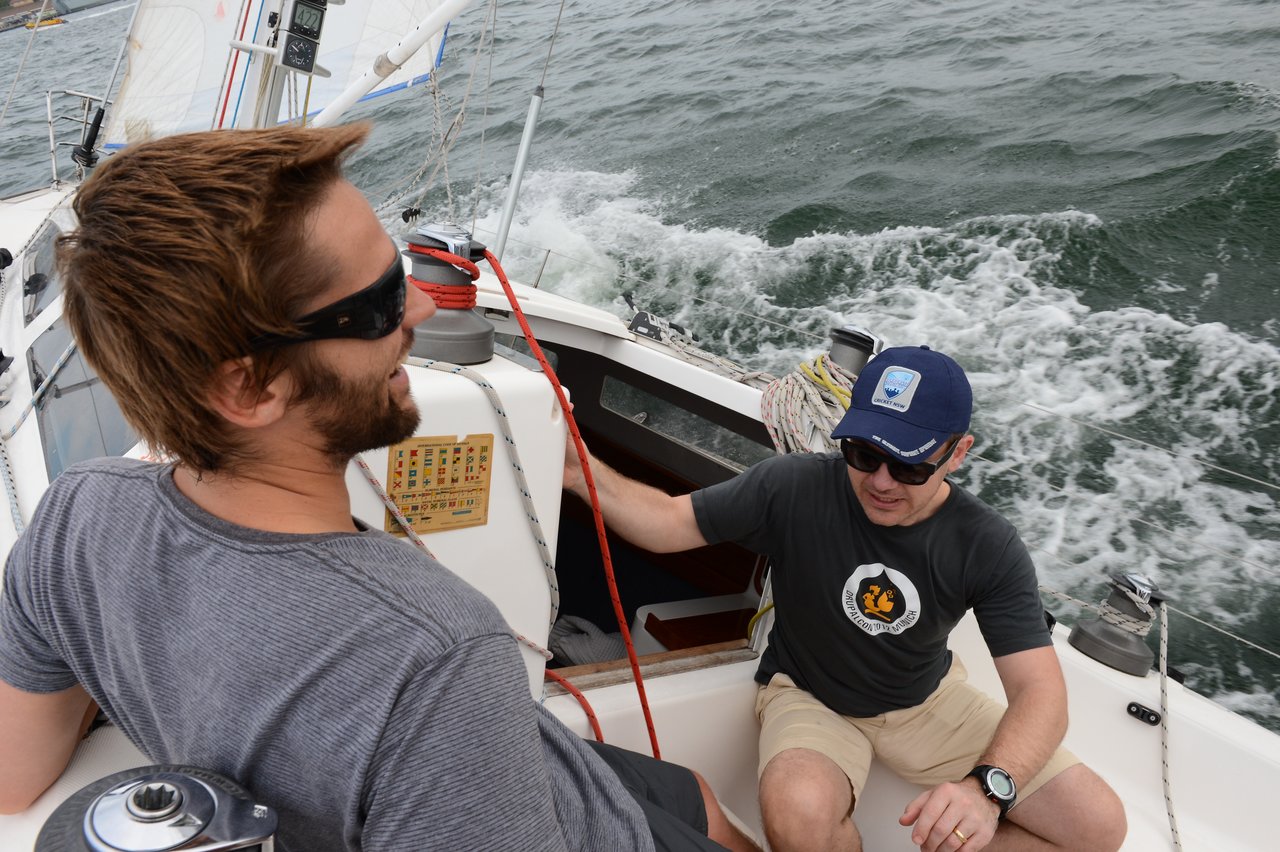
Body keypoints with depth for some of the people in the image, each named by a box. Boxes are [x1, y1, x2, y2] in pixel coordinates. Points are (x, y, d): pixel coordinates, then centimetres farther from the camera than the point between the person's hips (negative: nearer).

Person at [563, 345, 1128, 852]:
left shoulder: (988, 547, -19)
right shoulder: (794, 488, -23)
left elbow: (1040, 691, -23)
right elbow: (670, 522, -15)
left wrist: (987, 786, -43)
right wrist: (585, 473, -35)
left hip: (927, 697, 3)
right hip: (811, 698, -2)